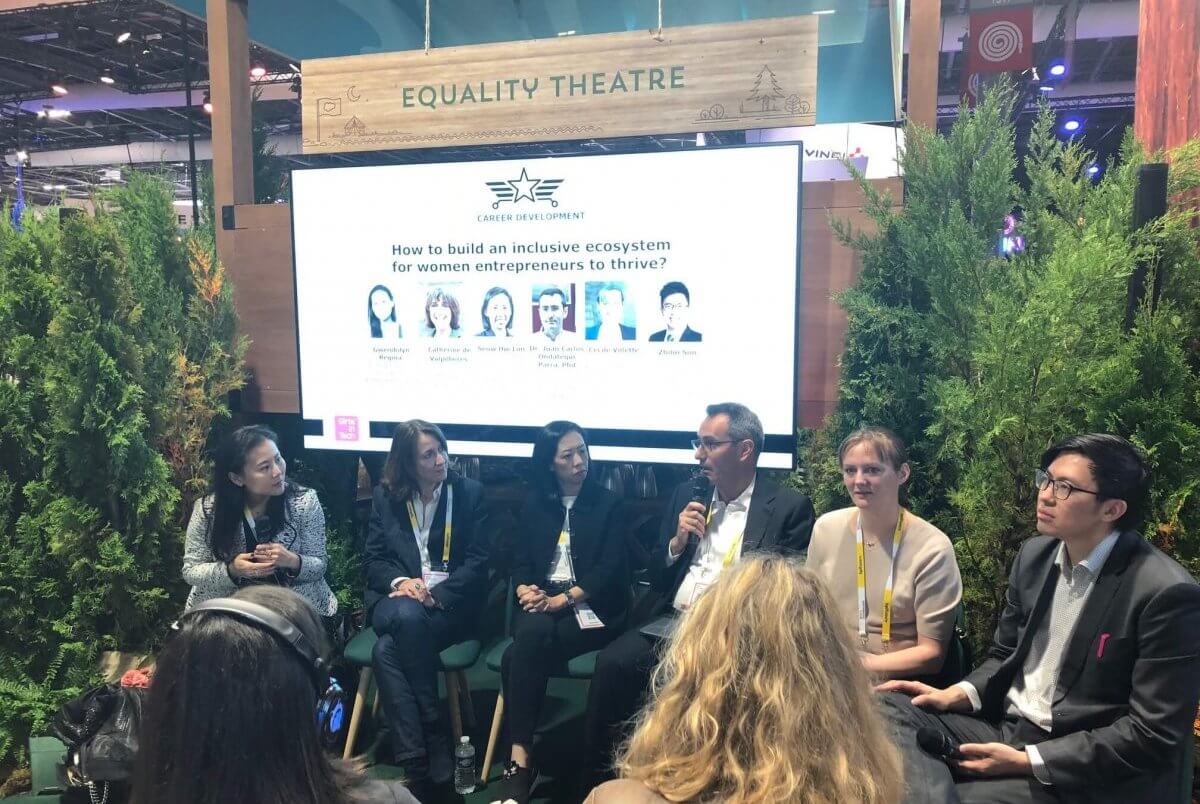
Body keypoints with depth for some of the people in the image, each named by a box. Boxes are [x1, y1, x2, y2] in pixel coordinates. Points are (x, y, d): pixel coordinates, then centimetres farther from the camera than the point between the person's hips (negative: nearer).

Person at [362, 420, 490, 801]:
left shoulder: (470, 493, 2)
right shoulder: (384, 495, 9)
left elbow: (478, 563, -2)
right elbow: (372, 558, 8)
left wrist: (436, 594, -16)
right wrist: (400, 581, -14)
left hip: (450, 602, -2)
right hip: (395, 599, 2)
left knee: (387, 651, -31)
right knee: (407, 616, -35)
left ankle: (414, 761, -23)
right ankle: (435, 747, -31)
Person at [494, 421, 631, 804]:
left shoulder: (608, 503, 4)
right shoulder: (534, 504, 15)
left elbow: (609, 567, -5)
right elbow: (521, 561, 11)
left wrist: (564, 599, -16)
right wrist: (526, 590, -11)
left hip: (590, 607, -3)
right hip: (542, 604, 3)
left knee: (518, 655, -30)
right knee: (531, 633, -34)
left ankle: (519, 758, -24)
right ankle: (520, 759, -30)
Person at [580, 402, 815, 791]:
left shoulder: (789, 507, -1)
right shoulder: (687, 494, 14)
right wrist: (678, 541, -3)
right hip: (668, 621, 5)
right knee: (612, 663, -21)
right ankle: (598, 781, -5)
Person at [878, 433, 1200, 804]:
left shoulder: (1168, 594, -17)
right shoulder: (1034, 554, 4)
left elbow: (1154, 733, -17)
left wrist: (1027, 760, -19)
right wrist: (956, 694, -6)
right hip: (1003, 729, 7)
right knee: (890, 708, -18)